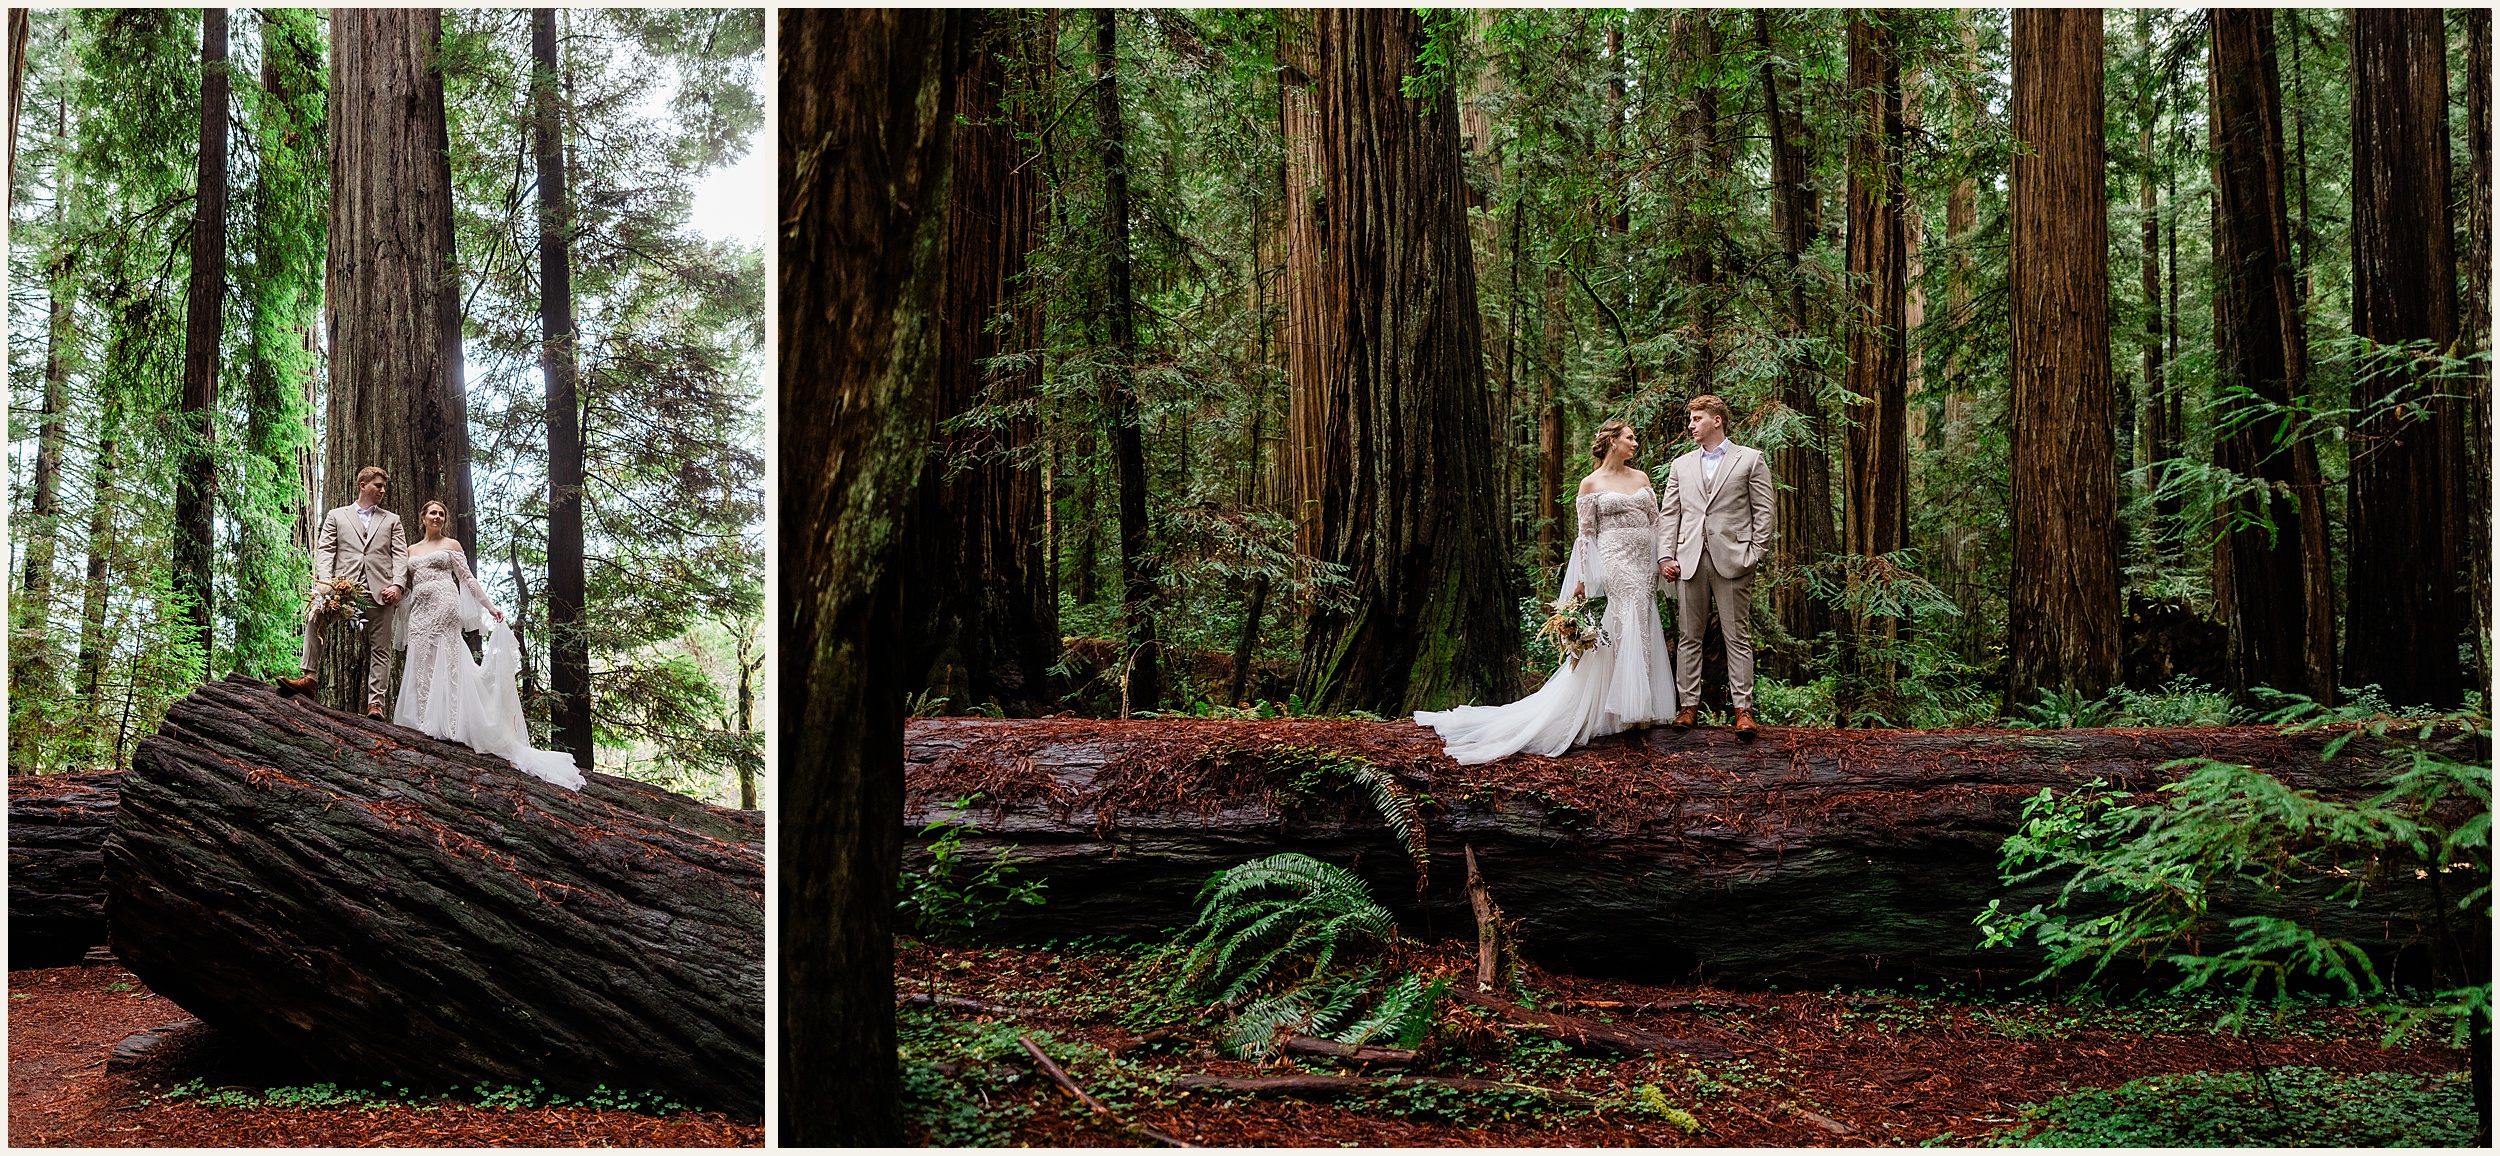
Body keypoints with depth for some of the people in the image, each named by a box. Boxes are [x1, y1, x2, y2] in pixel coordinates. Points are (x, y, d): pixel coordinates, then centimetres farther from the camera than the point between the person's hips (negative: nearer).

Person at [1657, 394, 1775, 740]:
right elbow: (1668, 514, 13)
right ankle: (1689, 705, 11)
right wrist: (1666, 557, 2)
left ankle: (1743, 709, -3)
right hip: (1690, 562, 4)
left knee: (1738, 637, -3)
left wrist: (1755, 554, -6)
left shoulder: (1750, 459, 6)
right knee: (1688, 637, 5)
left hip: (1732, 560, -4)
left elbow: (1763, 511, 3)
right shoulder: (1681, 465, 17)